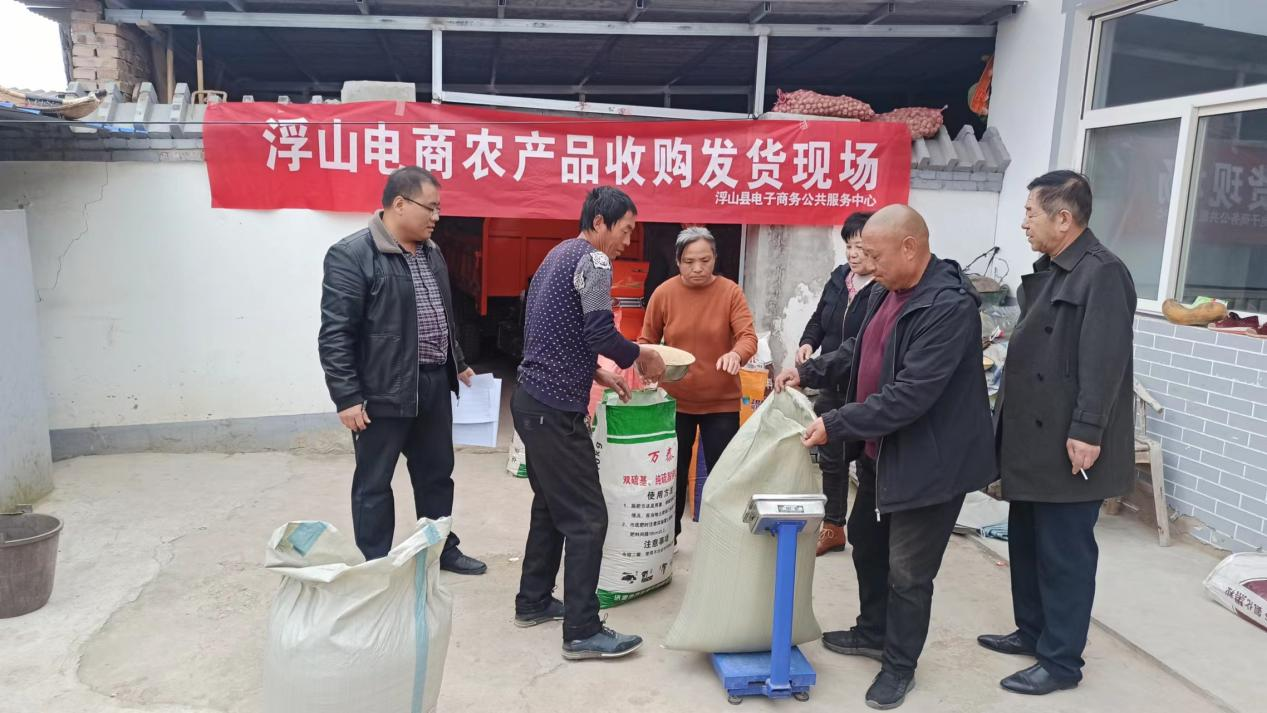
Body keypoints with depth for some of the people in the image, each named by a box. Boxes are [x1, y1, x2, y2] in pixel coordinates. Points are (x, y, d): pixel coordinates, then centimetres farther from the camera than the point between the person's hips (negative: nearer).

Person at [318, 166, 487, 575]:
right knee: (374, 483, 7)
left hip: (434, 384, 8)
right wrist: (347, 396, -18)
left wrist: (458, 362, 25)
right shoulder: (351, 255, -14)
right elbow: (335, 334, -16)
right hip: (383, 391, -8)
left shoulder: (431, 252, 12)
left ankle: (443, 550, 34)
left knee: (437, 473, 18)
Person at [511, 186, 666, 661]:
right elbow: (601, 334, -20)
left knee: (552, 506, 20)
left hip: (533, 399, 10)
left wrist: (600, 375, 20)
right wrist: (641, 357, -3)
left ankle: (534, 602, 30)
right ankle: (582, 632, 1)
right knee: (587, 517, -4)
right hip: (555, 408, -10)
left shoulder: (559, 256, 18)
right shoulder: (592, 261, -11)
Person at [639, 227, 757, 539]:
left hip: (721, 401, -1)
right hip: (675, 400, 1)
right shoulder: (664, 293, -5)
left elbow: (748, 337, -16)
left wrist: (736, 354, -38)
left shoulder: (730, 292, -8)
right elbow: (647, 341, 4)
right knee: (673, 473, 13)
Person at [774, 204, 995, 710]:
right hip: (881, 450, 9)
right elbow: (860, 352, 17)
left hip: (929, 459, -9)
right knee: (867, 544, 23)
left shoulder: (950, 306, -27)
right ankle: (873, 633, 44)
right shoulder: (888, 291, 3)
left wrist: (836, 425, -28)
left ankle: (900, 665, 26)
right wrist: (809, 372, 4)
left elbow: (911, 394, -31)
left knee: (908, 571, 5)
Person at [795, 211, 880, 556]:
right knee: (831, 459, 17)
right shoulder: (839, 278, 6)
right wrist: (808, 343, -2)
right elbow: (818, 319, 18)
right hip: (832, 388, 8)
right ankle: (832, 527, 33)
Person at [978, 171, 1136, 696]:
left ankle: (1061, 661, 14)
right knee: (1026, 541, 19)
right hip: (1034, 438, 10)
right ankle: (1033, 631, 35)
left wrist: (1087, 431, -25)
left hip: (1068, 445, -10)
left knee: (1064, 552, 2)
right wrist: (1009, 422, 20)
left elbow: (1104, 362, -23)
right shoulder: (1049, 270, 14)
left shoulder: (1102, 274, -16)